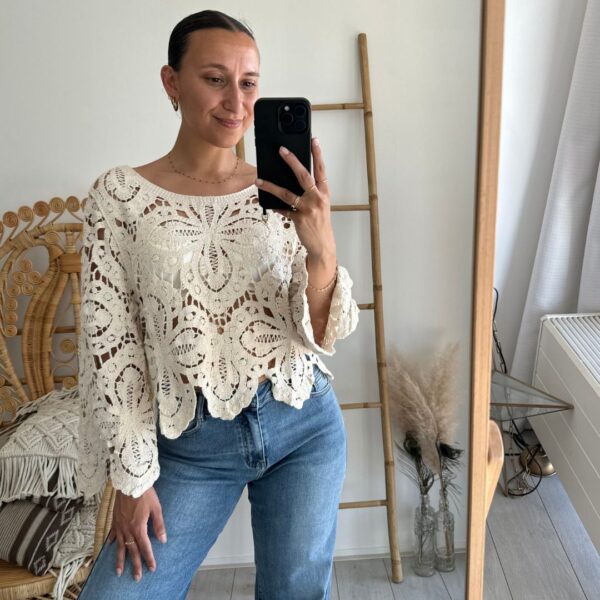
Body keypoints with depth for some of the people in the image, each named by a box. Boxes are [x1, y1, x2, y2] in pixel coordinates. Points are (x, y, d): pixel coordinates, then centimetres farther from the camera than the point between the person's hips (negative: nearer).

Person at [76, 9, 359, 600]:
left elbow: (320, 338, -4)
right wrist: (133, 477, -5)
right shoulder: (119, 194, -5)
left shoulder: (282, 194, -1)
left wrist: (322, 248, -23)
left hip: (303, 426, 2)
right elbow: (109, 343, -5)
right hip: (192, 443, -1)